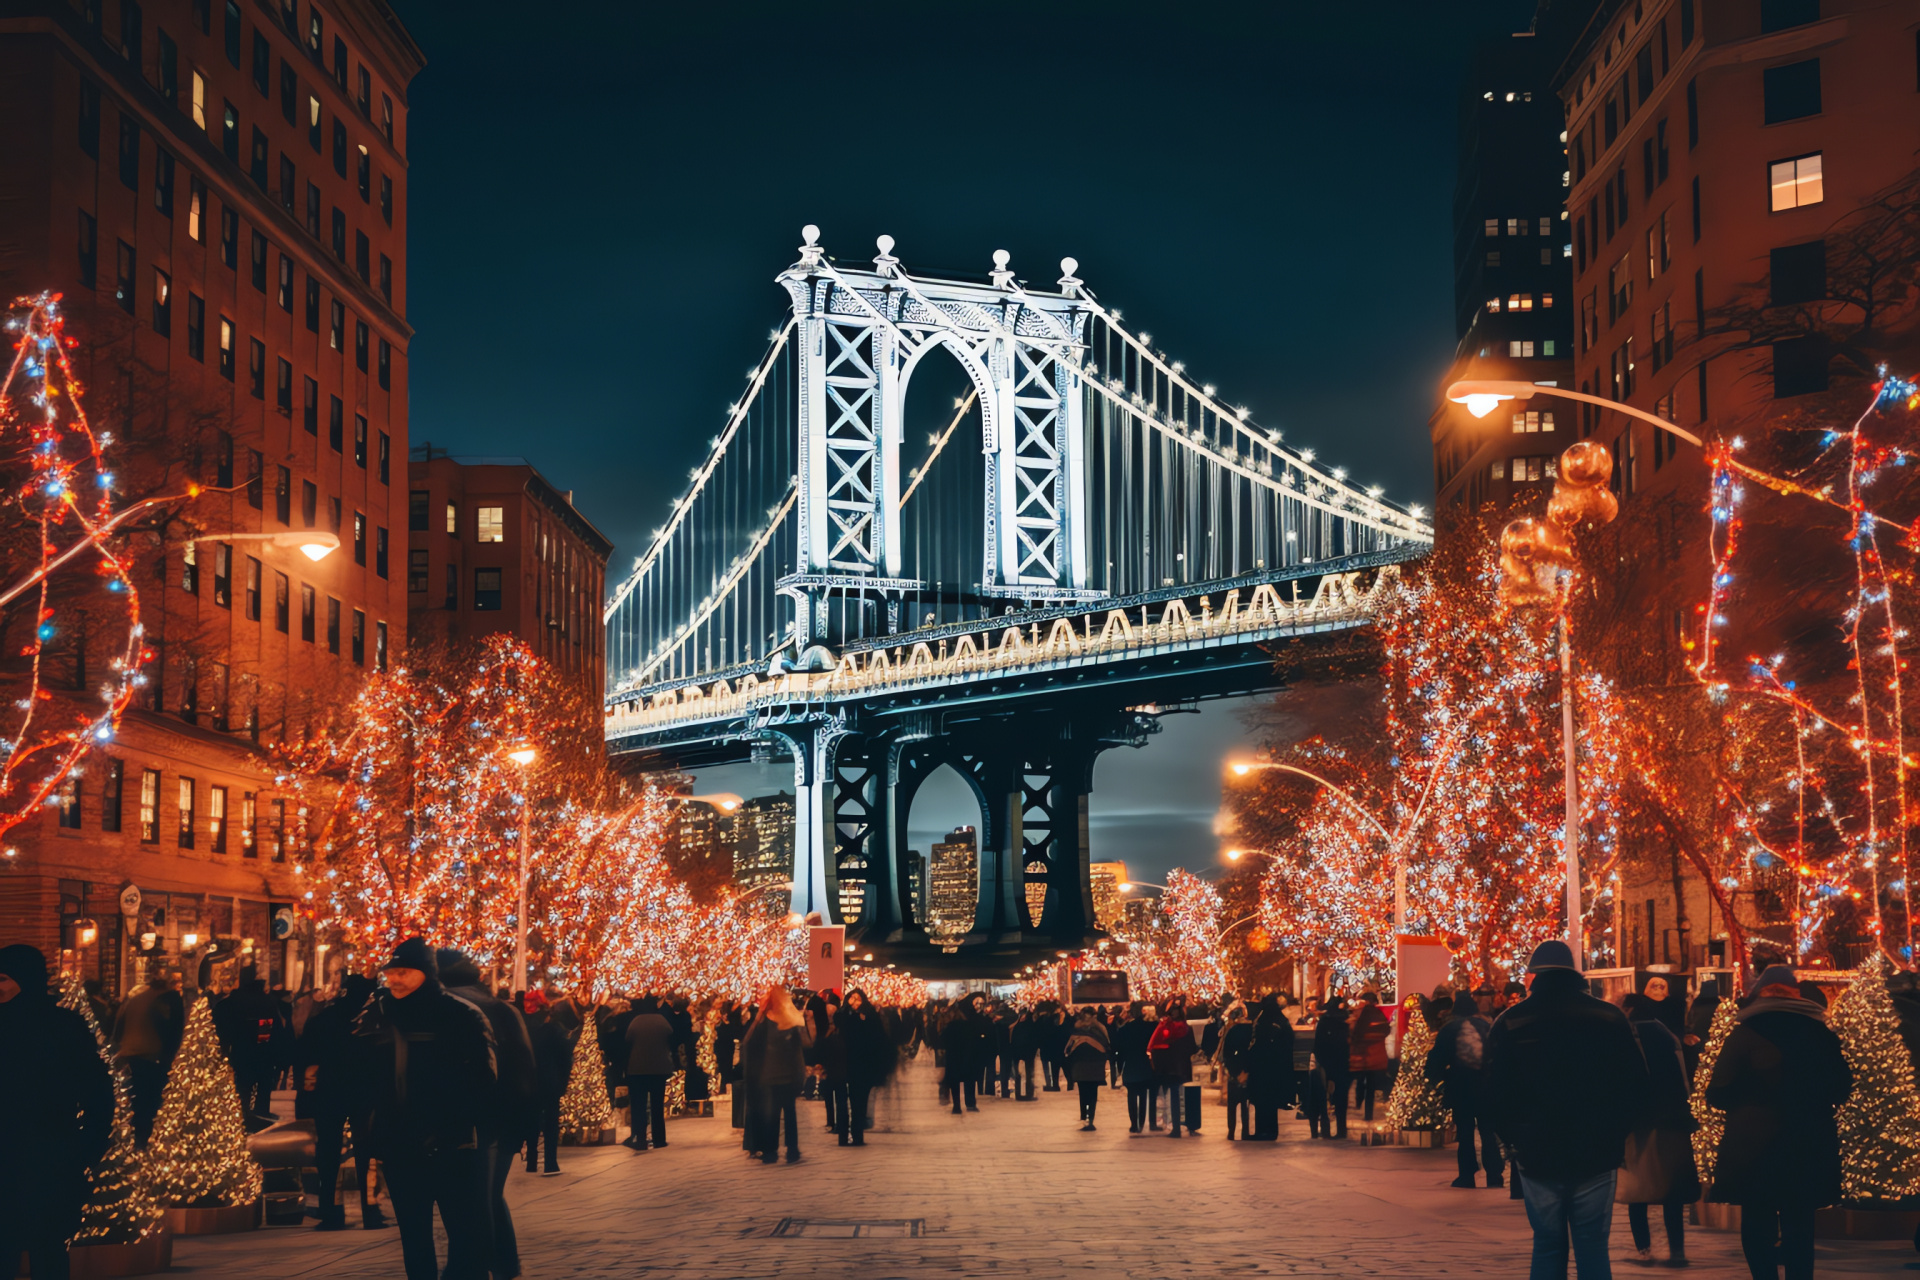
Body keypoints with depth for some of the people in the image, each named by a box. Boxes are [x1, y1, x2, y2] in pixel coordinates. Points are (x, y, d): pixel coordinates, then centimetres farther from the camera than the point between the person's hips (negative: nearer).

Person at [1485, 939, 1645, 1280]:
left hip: (1537, 1154, 0)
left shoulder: (1511, 1023, -4)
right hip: (1596, 1156, 0)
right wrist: (1615, 1133, 12)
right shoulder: (1610, 1019, -2)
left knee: (1547, 1246, 10)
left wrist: (1512, 1137, 11)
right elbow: (1637, 1083, 1)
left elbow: (1493, 1092, -2)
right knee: (1592, 1247, 6)